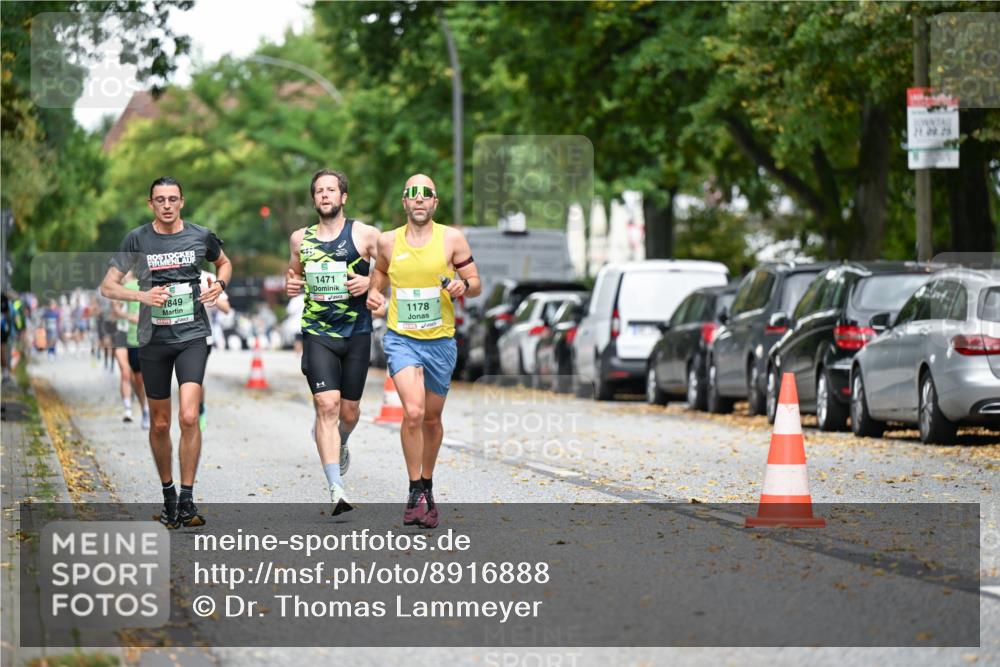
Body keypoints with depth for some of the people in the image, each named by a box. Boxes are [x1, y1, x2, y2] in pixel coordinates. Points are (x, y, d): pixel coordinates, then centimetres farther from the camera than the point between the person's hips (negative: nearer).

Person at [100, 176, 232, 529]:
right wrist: (141, 295, -20)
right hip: (153, 338, 1)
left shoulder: (201, 236, 1)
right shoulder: (138, 239, -2)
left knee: (189, 417, -17)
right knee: (160, 423, 10)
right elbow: (108, 286, -2)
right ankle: (167, 493, 27)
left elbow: (224, 262, 22)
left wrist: (220, 283, 1)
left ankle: (186, 499, -10)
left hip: (192, 336, -1)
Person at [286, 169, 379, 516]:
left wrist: (370, 282, -16)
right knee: (327, 405, -15)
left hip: (356, 332, 0)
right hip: (317, 333, 0)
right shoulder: (300, 239, 8)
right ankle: (336, 489, -20)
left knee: (349, 411, 9)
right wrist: (291, 285, 4)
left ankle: (339, 444, 47)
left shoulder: (365, 235, -2)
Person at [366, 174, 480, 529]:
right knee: (413, 412, -19)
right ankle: (415, 493, -8)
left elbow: (476, 283, 4)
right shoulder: (389, 242, 2)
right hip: (401, 339, -1)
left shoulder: (452, 239, -2)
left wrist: (463, 287, -18)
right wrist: (373, 293, 1)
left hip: (440, 341, 1)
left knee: (432, 419, 13)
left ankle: (427, 486, 34)